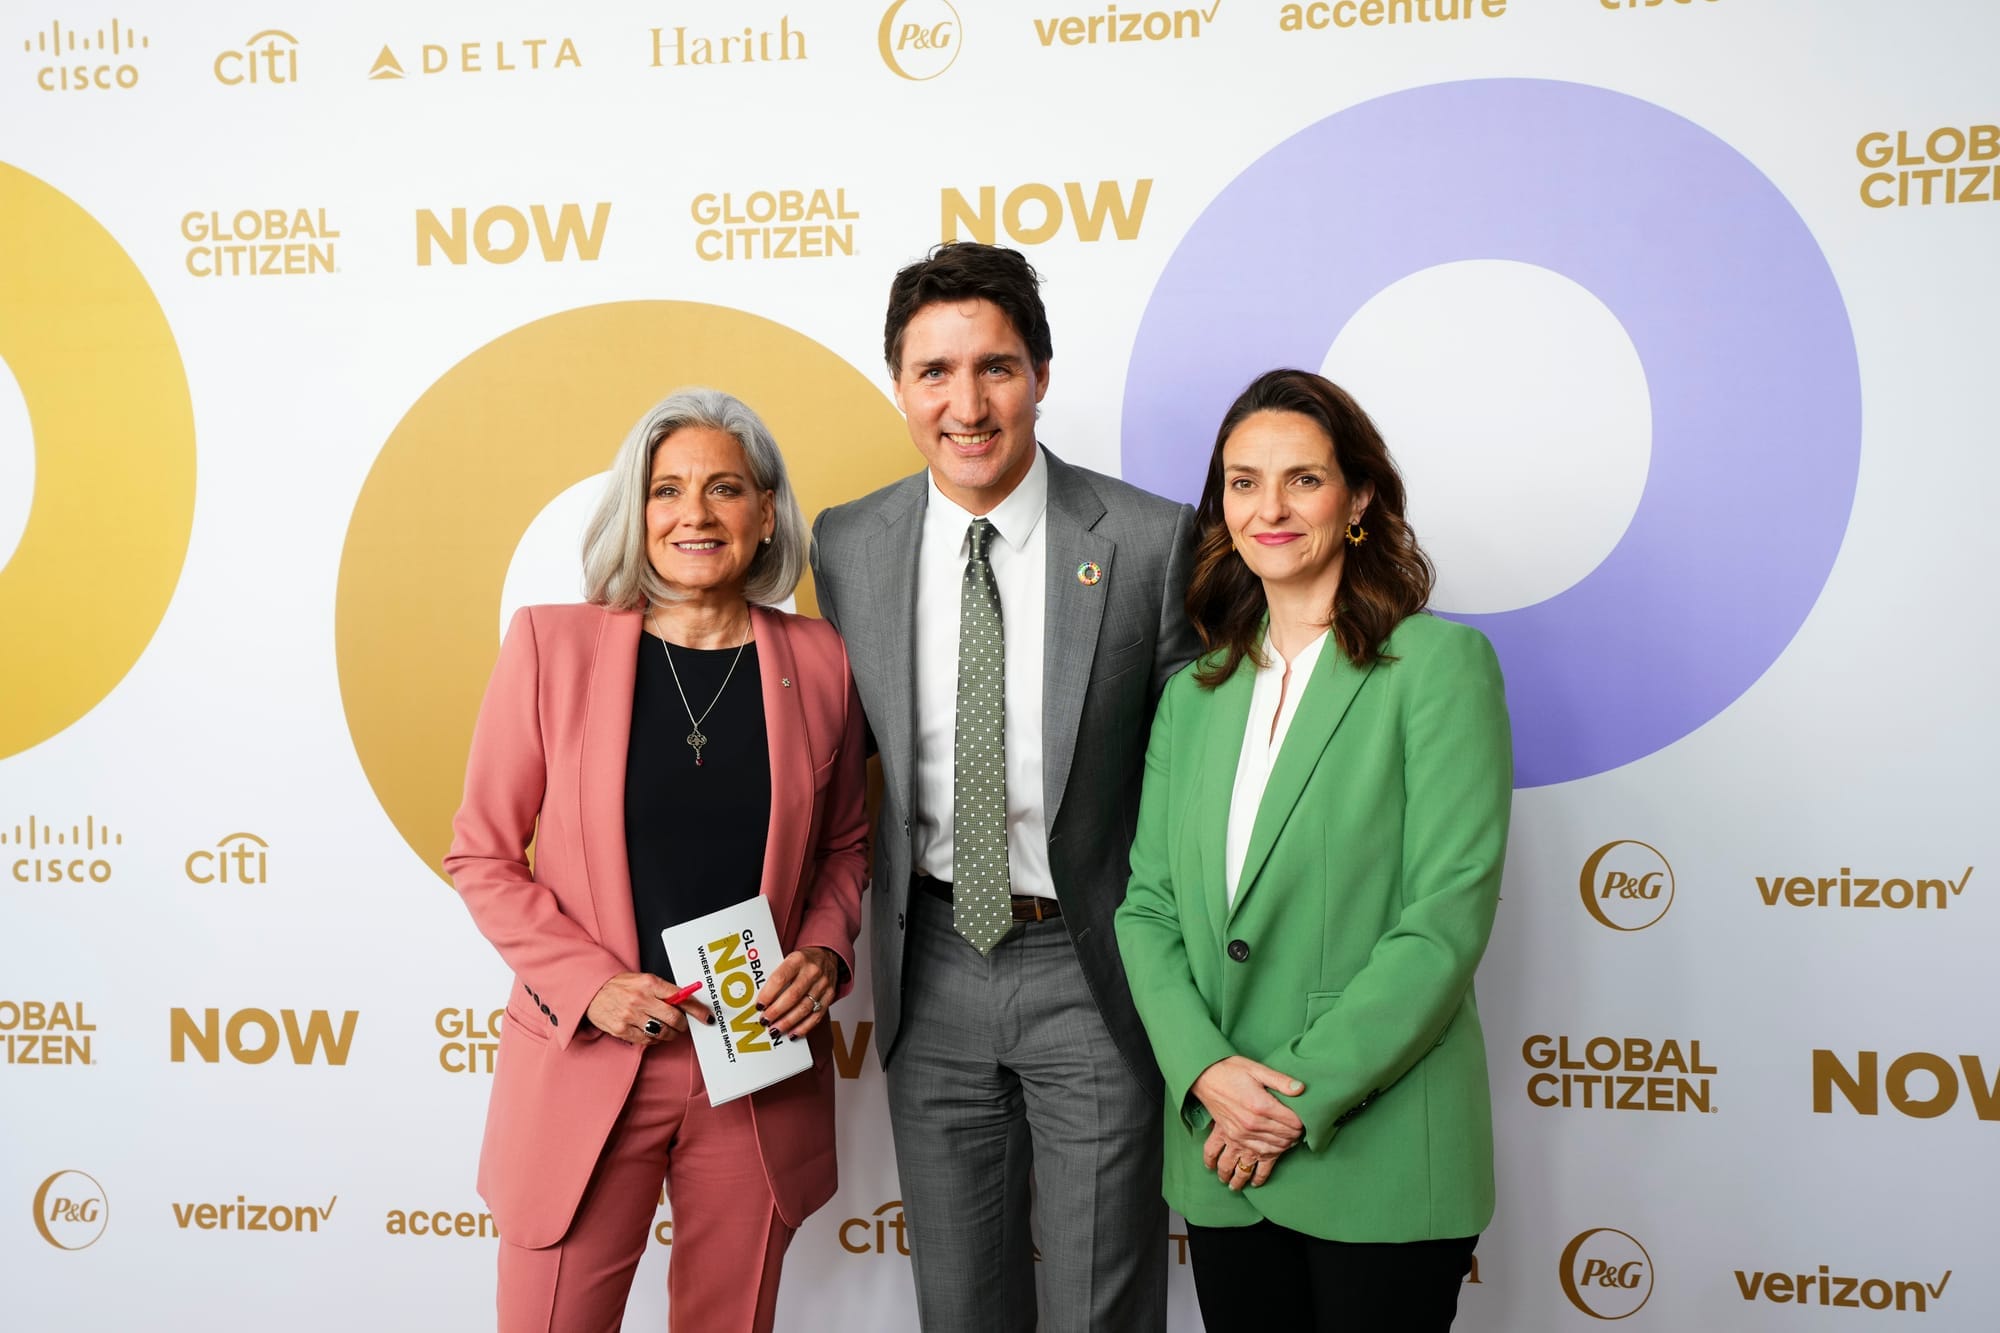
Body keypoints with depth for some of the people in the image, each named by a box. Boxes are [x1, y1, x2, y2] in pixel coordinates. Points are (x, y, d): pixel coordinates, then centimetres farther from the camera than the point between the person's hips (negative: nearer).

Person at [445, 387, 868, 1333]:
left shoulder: (818, 661, 1)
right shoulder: (551, 643, -4)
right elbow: (482, 854, 0)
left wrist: (825, 951, -5)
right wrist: (591, 982, -12)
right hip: (588, 1061, -1)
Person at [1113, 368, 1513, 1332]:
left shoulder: (1439, 663, -7)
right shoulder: (1195, 692, 9)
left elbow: (1446, 920, -13)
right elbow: (1147, 905, 6)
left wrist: (1302, 1098, -14)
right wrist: (1207, 1070, -10)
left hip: (1378, 1168, -4)